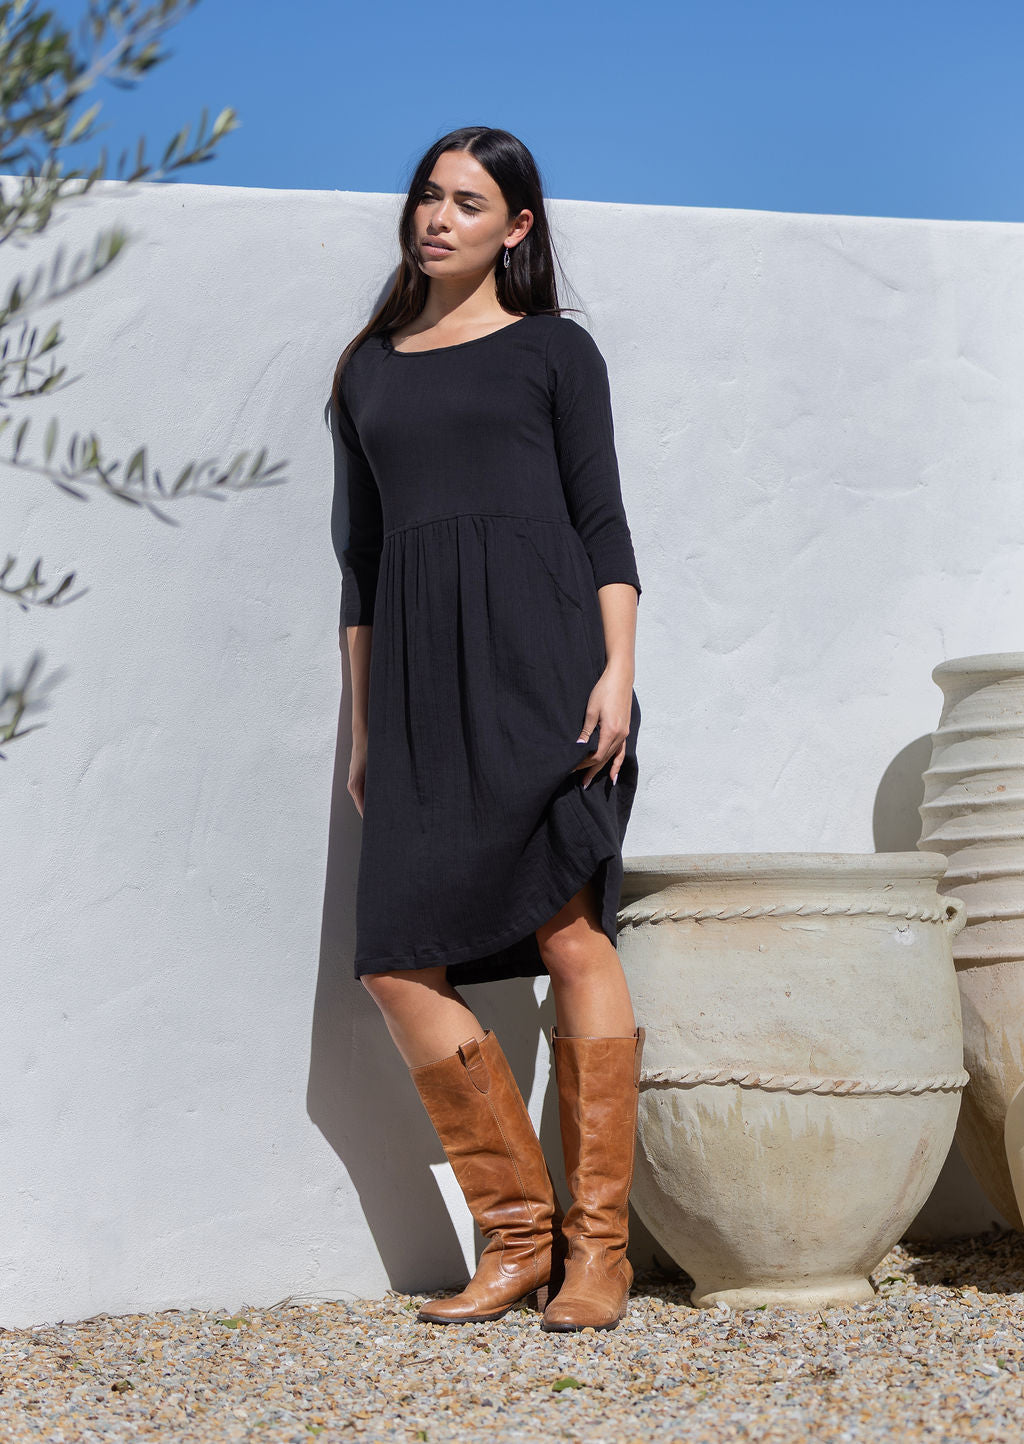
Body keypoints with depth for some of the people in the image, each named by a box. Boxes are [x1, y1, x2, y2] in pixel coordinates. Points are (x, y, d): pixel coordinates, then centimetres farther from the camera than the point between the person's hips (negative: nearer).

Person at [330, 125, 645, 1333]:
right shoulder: (368, 371, 20)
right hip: (418, 675, 4)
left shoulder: (553, 350, 10)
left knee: (569, 929, -10)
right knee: (398, 961, -6)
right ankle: (517, 1236, 4)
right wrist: (363, 724, 15)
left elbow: (602, 520, 4)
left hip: (540, 646, -4)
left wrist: (617, 668, -10)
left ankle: (598, 1245, -3)